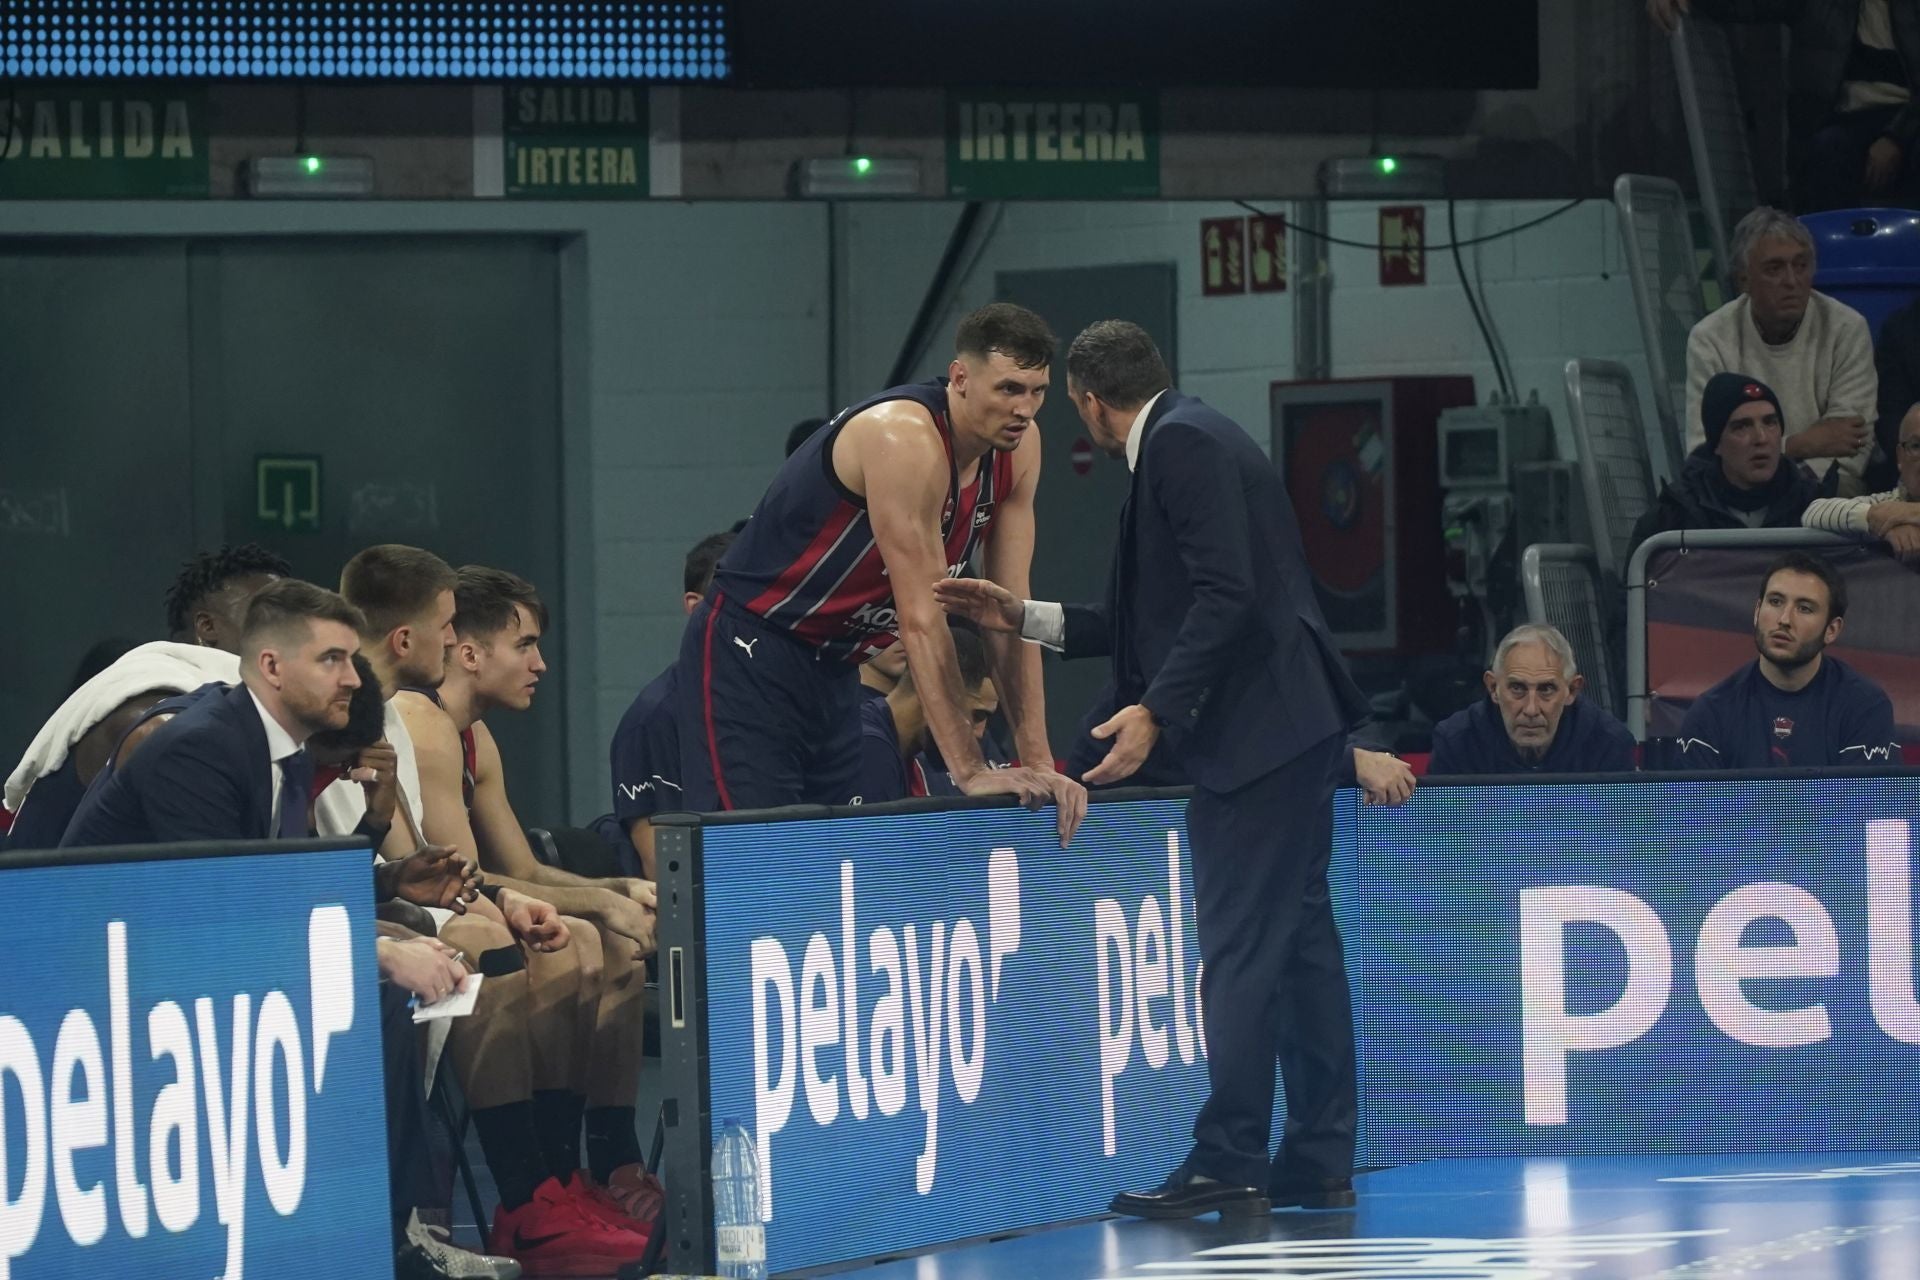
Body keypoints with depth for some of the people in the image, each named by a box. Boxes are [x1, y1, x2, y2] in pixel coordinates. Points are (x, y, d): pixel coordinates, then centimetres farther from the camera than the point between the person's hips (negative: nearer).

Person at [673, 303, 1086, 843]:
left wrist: (1037, 760, -9)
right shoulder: (905, 440, -27)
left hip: (832, 670, 8)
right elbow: (920, 617, -29)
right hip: (749, 657, -8)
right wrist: (969, 771, -31)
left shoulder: (1019, 447, -2)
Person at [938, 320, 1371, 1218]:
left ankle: (1228, 1165, -8)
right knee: (1296, 936, 11)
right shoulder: (1189, 440, 20)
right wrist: (1028, 620, 20)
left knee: (1239, 949, -8)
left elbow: (1226, 596, -21)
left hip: (1258, 727, -11)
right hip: (1291, 727, 11)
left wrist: (1156, 711, -24)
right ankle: (1318, 1162, 14)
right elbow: (1156, 618, 22)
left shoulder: (1183, 444, -11)